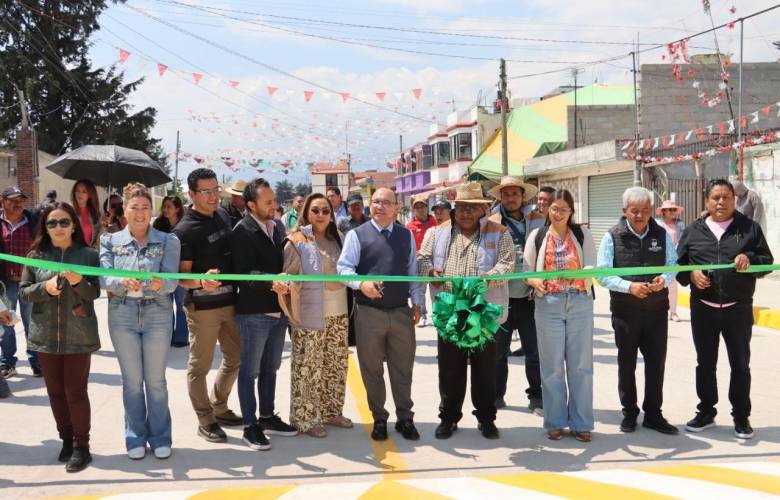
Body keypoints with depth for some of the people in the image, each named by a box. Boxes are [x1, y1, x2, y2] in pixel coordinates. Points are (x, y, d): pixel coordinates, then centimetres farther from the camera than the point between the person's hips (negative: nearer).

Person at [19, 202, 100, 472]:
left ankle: (81, 447, 10)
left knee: (76, 392, -2)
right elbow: (23, 293, 4)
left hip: (78, 335, -3)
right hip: (45, 335, 3)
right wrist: (45, 287, -15)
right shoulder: (36, 256, 4)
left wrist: (79, 282, -22)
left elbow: (95, 293, -2)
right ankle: (66, 440, 27)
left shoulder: (88, 254, -1)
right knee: (55, 392, 11)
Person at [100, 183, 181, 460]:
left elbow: (172, 280, -11)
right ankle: (136, 438, 21)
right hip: (122, 316, 1)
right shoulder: (110, 241, 4)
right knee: (131, 380, 9)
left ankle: (160, 437, 19)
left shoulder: (168, 241, 0)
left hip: (158, 315, -1)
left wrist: (160, 283, -34)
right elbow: (104, 279, -8)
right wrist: (123, 282, -29)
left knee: (156, 380, 6)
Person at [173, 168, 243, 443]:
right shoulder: (185, 230, -15)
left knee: (236, 358, 16)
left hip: (230, 301, 7)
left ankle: (219, 407, 34)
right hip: (202, 306, -7)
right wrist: (201, 281, -35)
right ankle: (206, 420, 17)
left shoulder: (223, 215, 5)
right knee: (200, 365, 4)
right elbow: (182, 276, -15)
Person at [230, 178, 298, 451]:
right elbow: (245, 273, -22)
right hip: (253, 312, -7)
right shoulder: (242, 231, -14)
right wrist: (272, 282, -36)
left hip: (278, 310, 7)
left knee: (270, 368, 19)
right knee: (250, 371, 4)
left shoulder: (278, 226, 8)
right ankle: (250, 426, 13)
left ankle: (267, 417, 32)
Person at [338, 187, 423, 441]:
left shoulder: (407, 236, 9)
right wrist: (361, 283, -27)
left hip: (401, 311, 3)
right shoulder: (357, 234, -4)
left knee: (403, 368, 9)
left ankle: (405, 418, 22)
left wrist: (417, 303, 8)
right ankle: (379, 419, 22)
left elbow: (413, 271, 13)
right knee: (372, 369, 8)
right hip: (369, 312, -2)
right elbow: (344, 267, -9)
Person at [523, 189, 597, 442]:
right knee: (552, 365, 5)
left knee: (581, 365, 4)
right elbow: (526, 269, 7)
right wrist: (534, 281, -15)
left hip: (580, 303, 0)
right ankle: (555, 422, 16)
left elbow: (591, 267, -3)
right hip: (548, 304, 0)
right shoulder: (537, 236, 6)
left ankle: (581, 423, 13)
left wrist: (574, 275, -24)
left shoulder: (582, 234, 5)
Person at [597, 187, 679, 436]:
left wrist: (665, 278, -17)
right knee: (627, 363, 10)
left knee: (656, 362, 7)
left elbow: (673, 264, 5)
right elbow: (603, 274, -8)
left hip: (656, 309, 2)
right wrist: (629, 287, -21)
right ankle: (629, 413, 25)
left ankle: (653, 414, 21)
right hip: (625, 310, -2)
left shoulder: (662, 235, 3)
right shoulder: (613, 237, -5)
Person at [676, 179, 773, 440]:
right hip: (703, 309, 1)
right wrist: (690, 274, -13)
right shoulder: (693, 231, 7)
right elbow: (679, 264, 8)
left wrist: (750, 260, -18)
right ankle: (706, 412, 25)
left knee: (740, 364, 7)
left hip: (738, 309, -1)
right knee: (705, 363, 11)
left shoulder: (749, 228, 3)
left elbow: (768, 261, 3)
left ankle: (741, 417, 19)